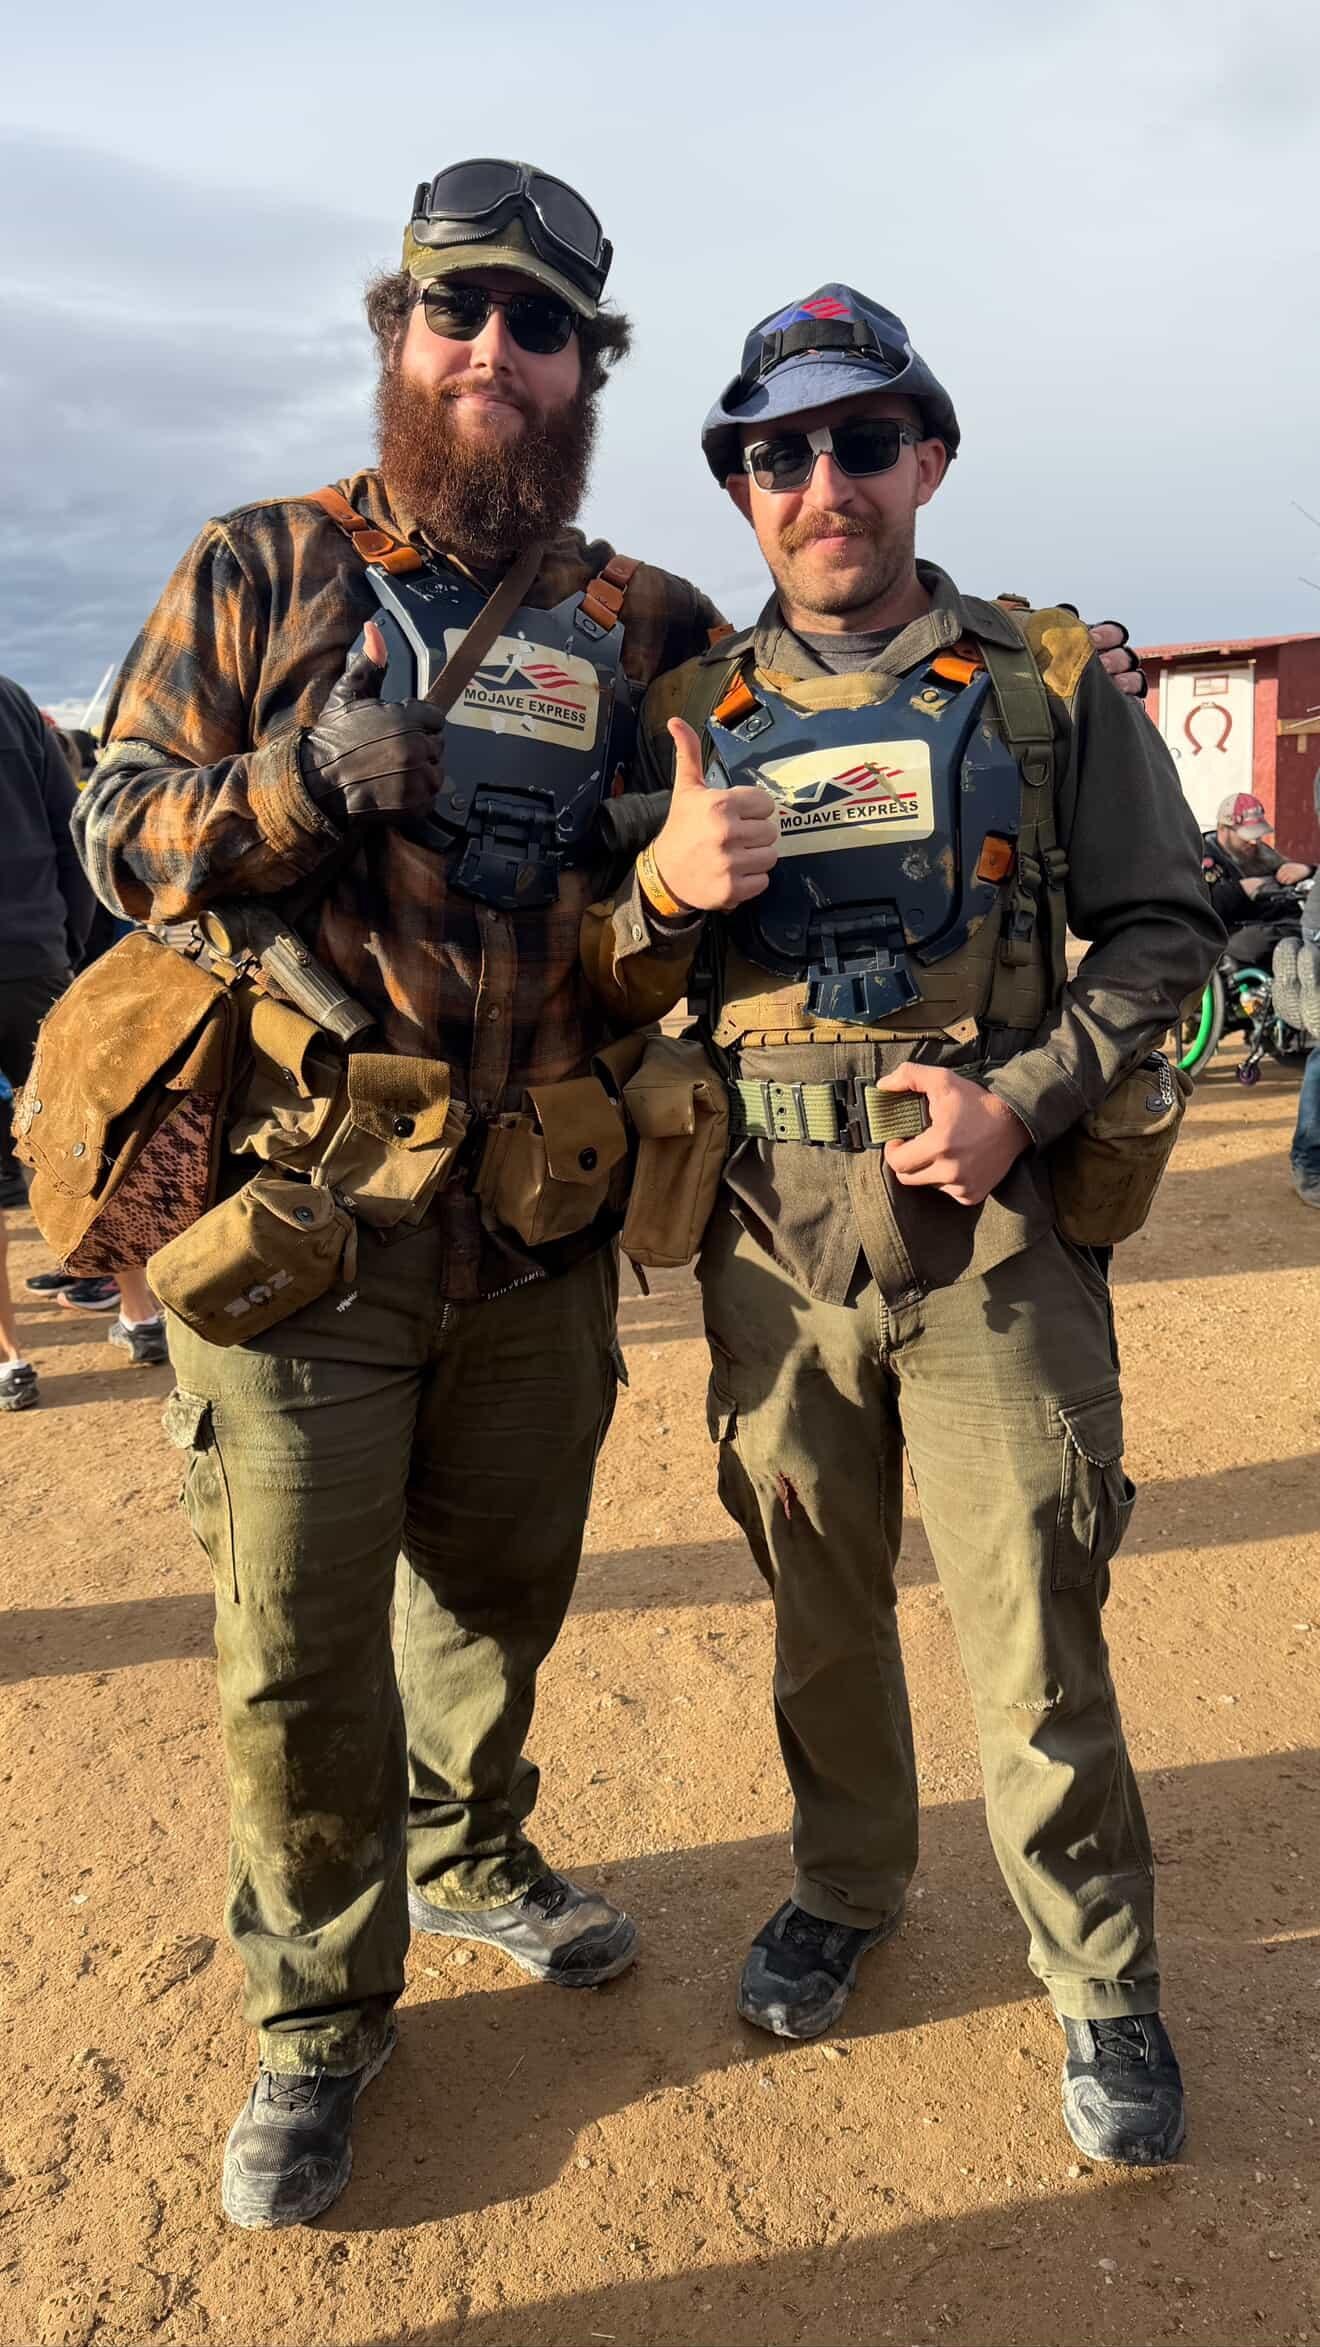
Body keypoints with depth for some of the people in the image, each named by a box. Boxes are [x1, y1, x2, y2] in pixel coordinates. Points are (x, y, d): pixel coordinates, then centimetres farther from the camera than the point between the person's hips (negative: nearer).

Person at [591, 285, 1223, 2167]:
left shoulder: (1052, 685, 4)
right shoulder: (693, 715, 9)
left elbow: (1166, 928, 3)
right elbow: (606, 983, 10)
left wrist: (1025, 1095, -12)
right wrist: (666, 884, -13)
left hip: (990, 1219, -2)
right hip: (773, 1230, 3)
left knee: (1031, 1628, 2)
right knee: (817, 1601, 15)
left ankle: (1104, 1982, 24)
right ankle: (846, 1888, 39)